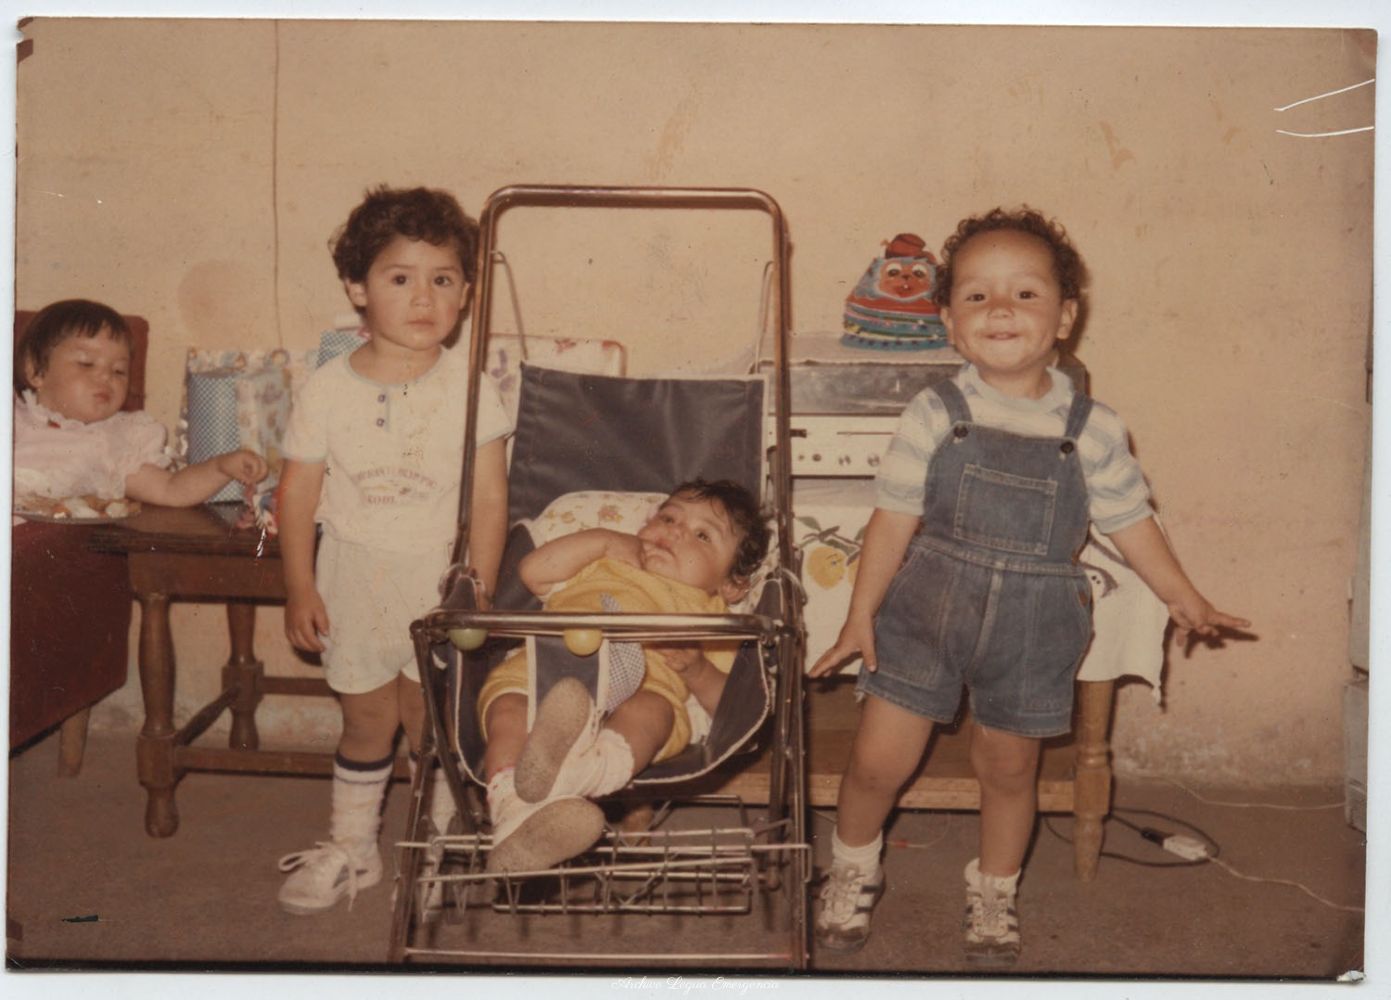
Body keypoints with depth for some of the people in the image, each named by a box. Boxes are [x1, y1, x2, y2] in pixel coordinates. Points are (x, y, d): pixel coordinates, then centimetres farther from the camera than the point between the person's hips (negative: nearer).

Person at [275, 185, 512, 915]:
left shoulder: (469, 387, -10)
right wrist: (299, 587, -4)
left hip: (439, 573, -2)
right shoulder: (328, 389, -7)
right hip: (354, 573, 2)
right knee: (365, 716, 15)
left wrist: (475, 588, -12)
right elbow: (298, 490, -2)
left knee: (431, 715, 6)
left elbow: (489, 498, -9)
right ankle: (350, 846, 34)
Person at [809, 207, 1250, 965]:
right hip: (926, 608, -1)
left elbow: (1129, 519, 5)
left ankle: (994, 891, 40)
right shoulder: (933, 416, -10)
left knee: (1008, 767, 14)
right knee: (878, 759, 2)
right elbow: (894, 518, -6)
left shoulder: (1092, 430, -7)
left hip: (1032, 624, 1)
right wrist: (861, 615, -4)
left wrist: (1185, 601, 10)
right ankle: (853, 869, 31)